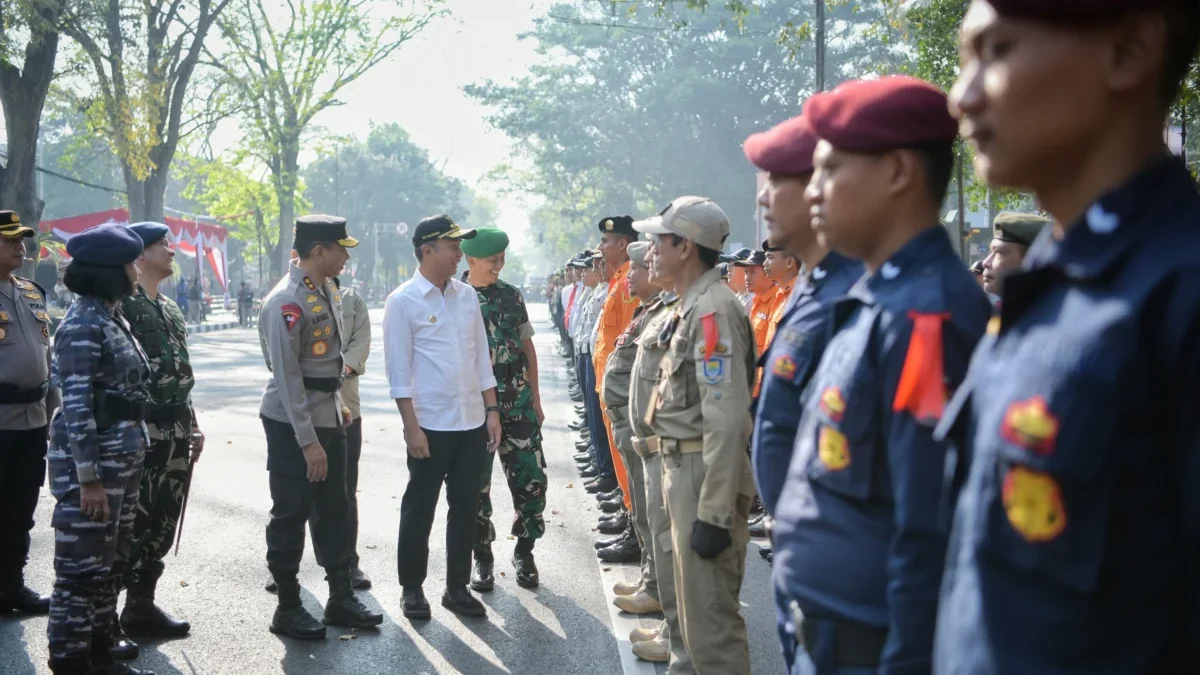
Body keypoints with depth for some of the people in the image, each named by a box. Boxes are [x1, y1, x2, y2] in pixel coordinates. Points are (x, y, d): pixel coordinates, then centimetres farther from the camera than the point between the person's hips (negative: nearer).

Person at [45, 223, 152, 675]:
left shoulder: (112, 318, 12)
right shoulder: (83, 325, -16)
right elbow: (77, 406, -20)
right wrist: (88, 477, -21)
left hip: (121, 459, 9)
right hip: (90, 460, -9)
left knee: (111, 562, 15)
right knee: (83, 566, -1)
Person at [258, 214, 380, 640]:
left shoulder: (328, 290, 7)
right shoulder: (287, 303, -20)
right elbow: (287, 378, -21)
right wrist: (308, 442, -21)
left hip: (329, 419, 9)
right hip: (292, 425, -9)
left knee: (335, 512, 14)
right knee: (290, 517, 3)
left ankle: (341, 599, 25)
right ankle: (288, 609, 15)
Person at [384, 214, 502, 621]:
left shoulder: (467, 296, 7)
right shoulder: (403, 302, -8)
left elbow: (482, 358, 12)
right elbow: (399, 371, -10)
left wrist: (492, 410, 7)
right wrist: (412, 427, -13)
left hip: (472, 422, 5)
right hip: (430, 425, -5)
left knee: (466, 508, 11)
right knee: (419, 510, 7)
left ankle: (457, 588, 24)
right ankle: (412, 588, 21)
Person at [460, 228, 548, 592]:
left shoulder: (512, 296, 6)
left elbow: (527, 347, 12)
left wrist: (535, 397, 9)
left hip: (519, 404, 3)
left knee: (531, 479, 2)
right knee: (476, 485, 5)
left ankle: (524, 552, 21)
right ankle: (483, 559, 20)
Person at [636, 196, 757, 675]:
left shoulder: (713, 311, -20)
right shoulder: (691, 306, 13)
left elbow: (727, 421, -26)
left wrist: (715, 513, -26)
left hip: (705, 476, -11)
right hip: (684, 469, 11)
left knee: (711, 617, -4)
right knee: (697, 606, 21)